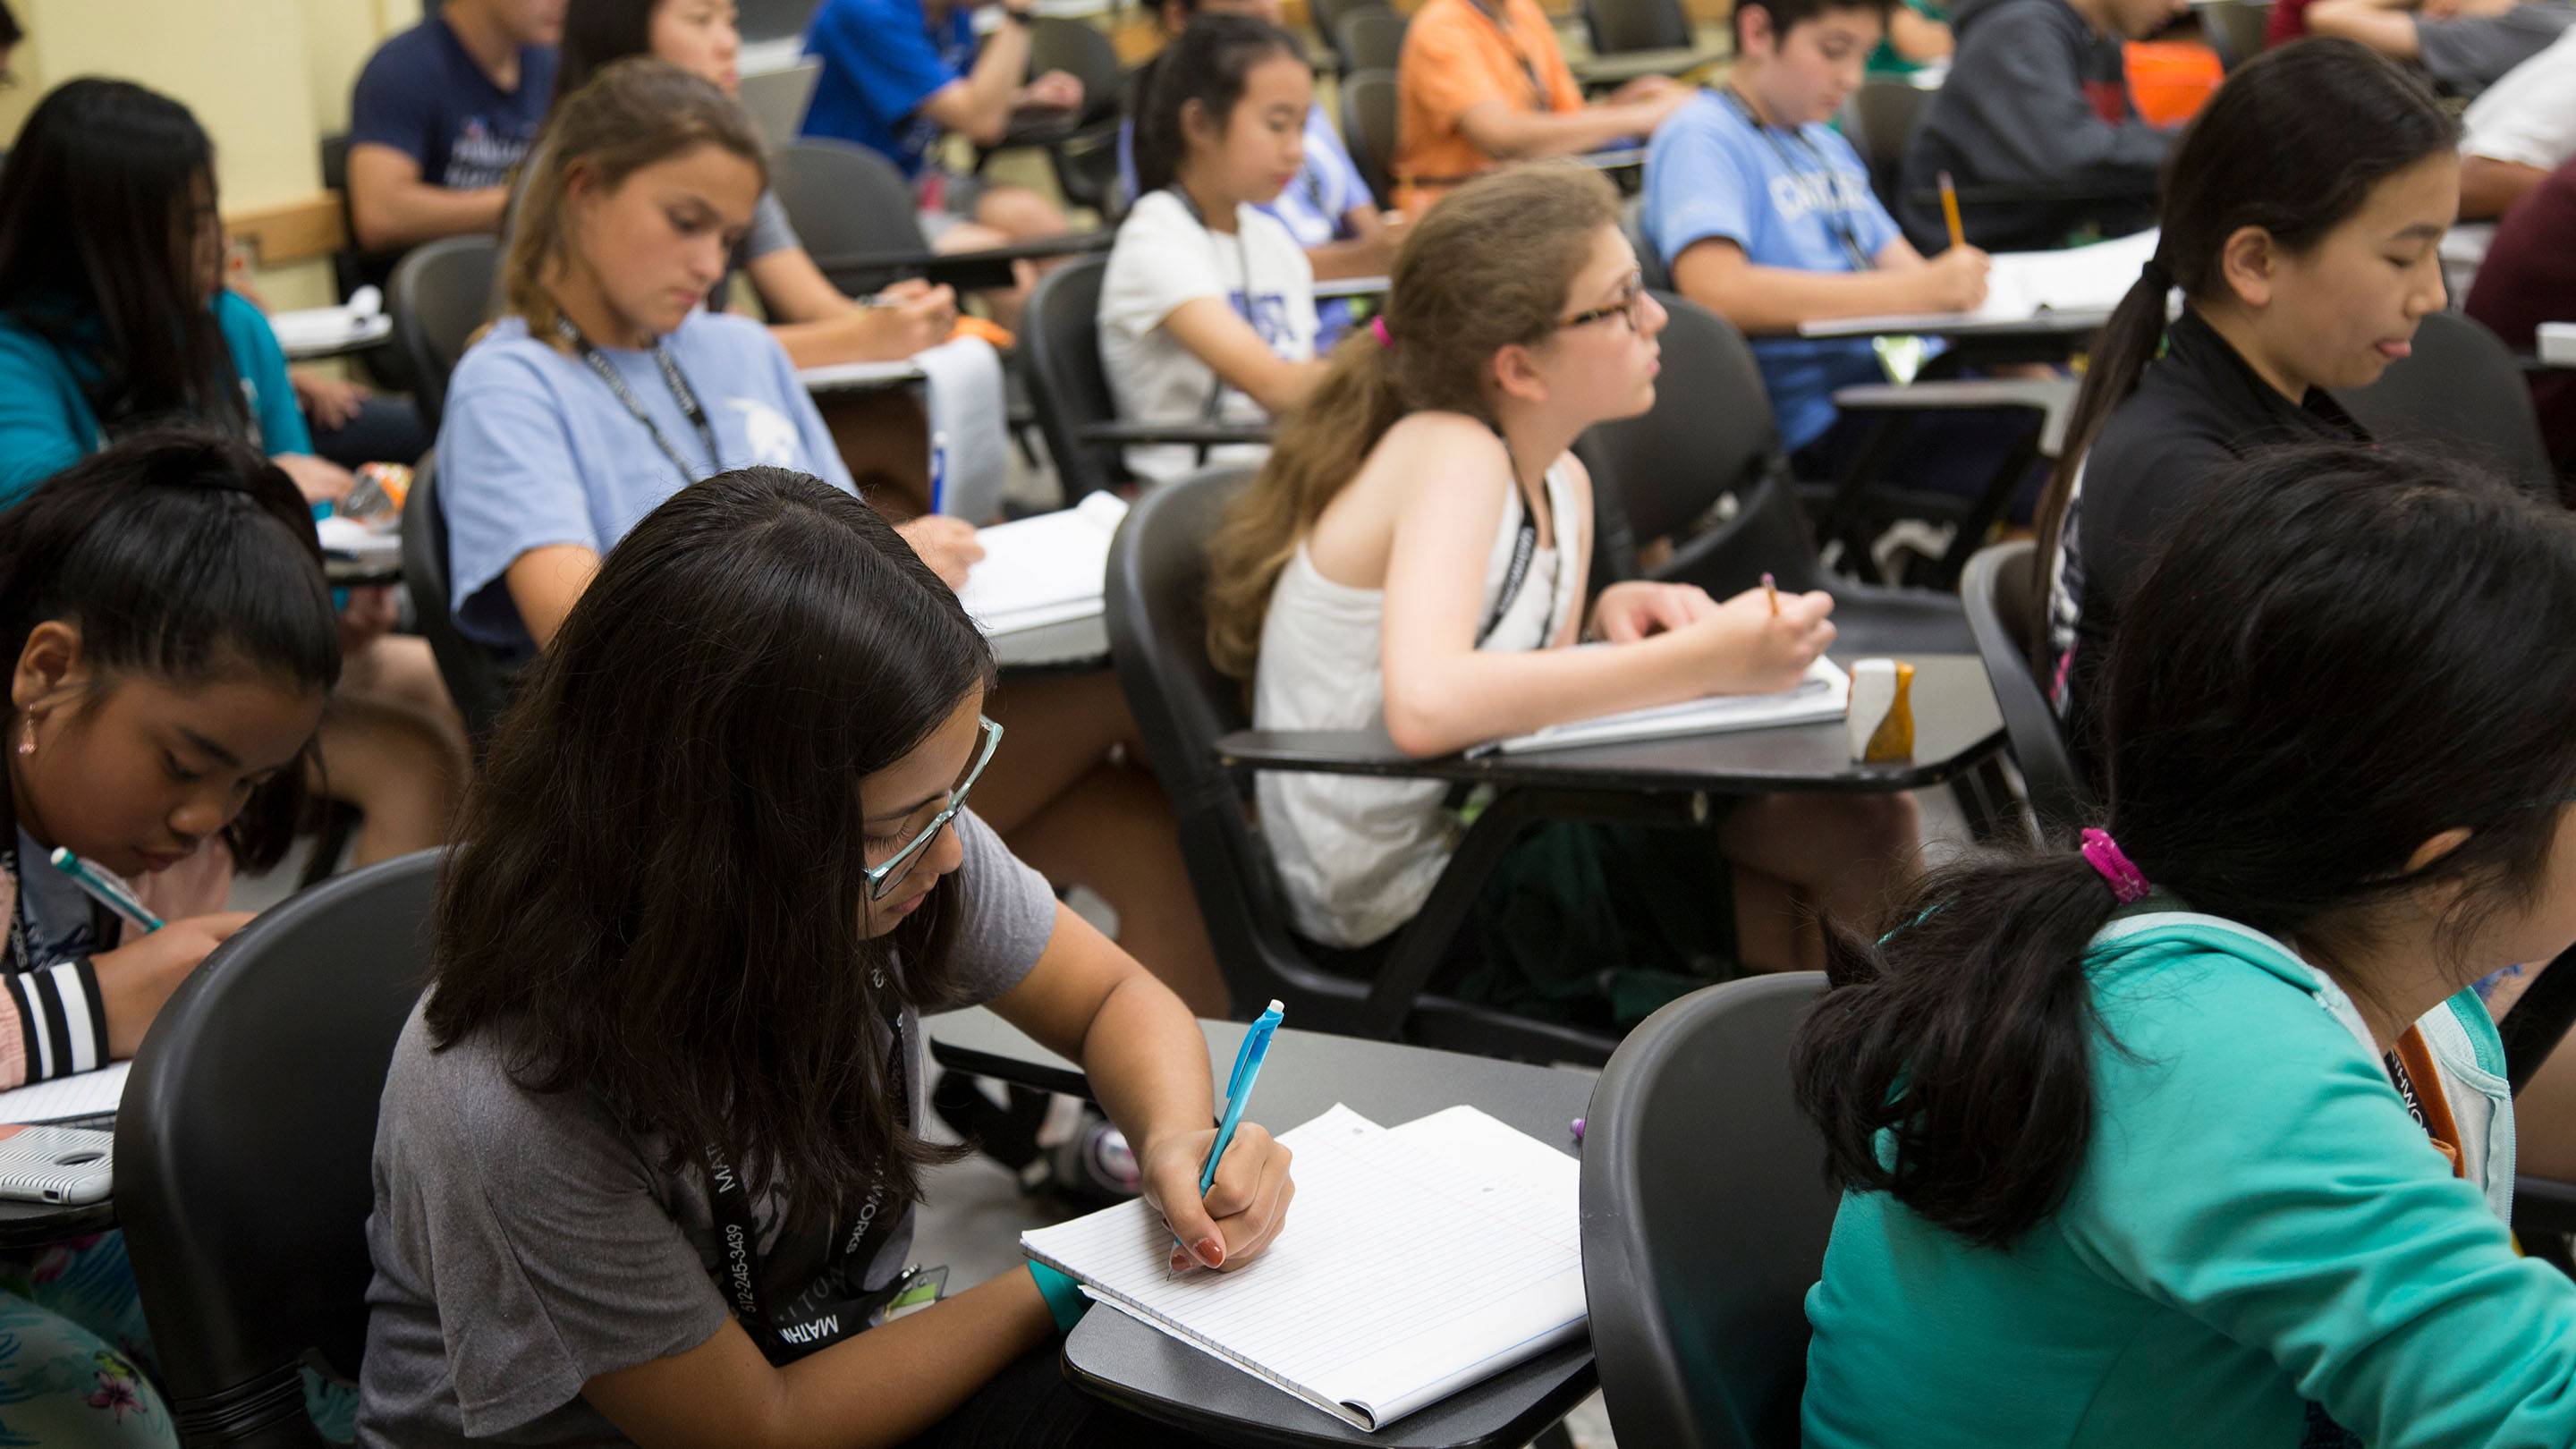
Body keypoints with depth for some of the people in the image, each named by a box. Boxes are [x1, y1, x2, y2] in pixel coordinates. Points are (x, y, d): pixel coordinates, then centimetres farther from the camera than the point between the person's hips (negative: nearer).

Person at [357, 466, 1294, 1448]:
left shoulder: (894, 849, -17)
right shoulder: (514, 1115, -34)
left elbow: (1113, 996, 2)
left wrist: (1178, 1140, -19)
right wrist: (1062, 1288, -14)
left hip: (837, 1358, 5)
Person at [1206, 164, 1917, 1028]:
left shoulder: (1560, 485, 7)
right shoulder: (1450, 455, -20)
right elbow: (1426, 708, -39)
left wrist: (1608, 625, -9)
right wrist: (1704, 659, -34)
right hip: (1413, 902, -9)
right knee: (1857, 839, -11)